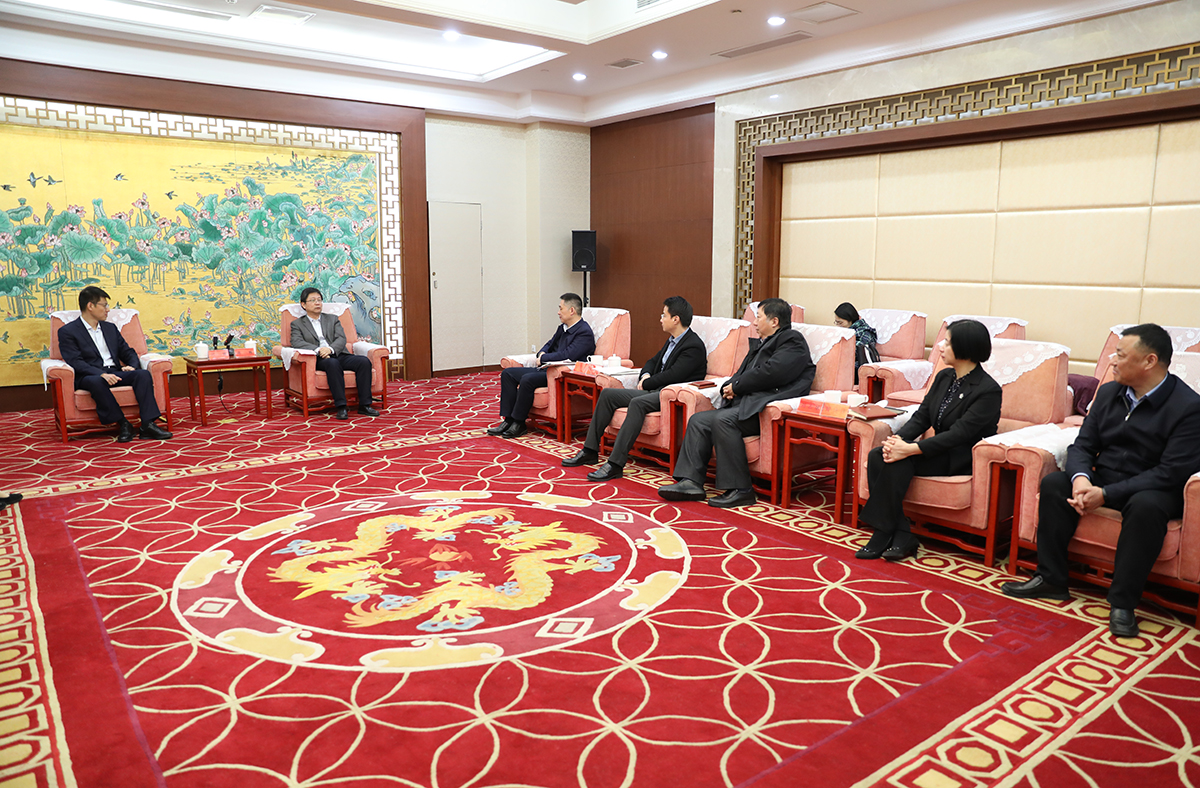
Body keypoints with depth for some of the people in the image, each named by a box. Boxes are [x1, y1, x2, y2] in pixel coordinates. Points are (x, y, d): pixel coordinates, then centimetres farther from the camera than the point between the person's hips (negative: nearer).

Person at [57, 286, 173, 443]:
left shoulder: (110, 328, 24)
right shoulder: (67, 332, 4)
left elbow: (127, 351, 21)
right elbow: (75, 362, -9)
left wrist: (132, 365, -4)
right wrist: (102, 374, -25)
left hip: (115, 373, 5)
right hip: (90, 377, -5)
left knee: (143, 374, -26)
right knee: (96, 382, -40)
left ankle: (148, 425, -35)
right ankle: (123, 424, -31)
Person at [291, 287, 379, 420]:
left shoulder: (333, 319, 24)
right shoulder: (297, 324, 17)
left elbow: (341, 339, 8)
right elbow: (297, 342, -2)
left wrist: (330, 349, -15)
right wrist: (318, 349, -19)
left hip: (338, 354, 3)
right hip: (319, 359, -3)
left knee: (364, 361, -26)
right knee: (333, 363, -39)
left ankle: (364, 405, -25)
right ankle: (340, 406, -40)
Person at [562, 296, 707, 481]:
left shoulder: (694, 346, -12)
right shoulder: (672, 341, 19)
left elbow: (672, 376, -21)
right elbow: (653, 361, 28)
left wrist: (646, 384, -7)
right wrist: (645, 376, 5)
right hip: (654, 391, 10)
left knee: (637, 403, -37)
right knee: (607, 394, 1)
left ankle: (615, 464, -39)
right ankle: (590, 452, 1)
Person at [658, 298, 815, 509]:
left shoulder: (792, 340, -2)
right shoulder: (759, 343, 28)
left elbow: (770, 373, -17)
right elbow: (742, 373, 25)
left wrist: (736, 386, -6)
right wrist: (730, 388, 1)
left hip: (768, 407, -10)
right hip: (747, 403, 10)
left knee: (723, 420, -31)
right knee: (698, 420, -5)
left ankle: (739, 490, -26)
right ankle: (691, 482, -11)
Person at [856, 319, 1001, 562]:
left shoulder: (989, 390, -14)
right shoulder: (944, 377, 11)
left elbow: (959, 433, -22)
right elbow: (922, 416, 6)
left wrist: (910, 448, -29)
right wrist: (898, 438, -15)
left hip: (964, 459, -7)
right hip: (940, 449, 8)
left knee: (896, 461, -29)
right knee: (877, 456, -18)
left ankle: (885, 533, -17)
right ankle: (901, 536, -20)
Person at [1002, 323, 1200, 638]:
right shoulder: (1108, 393, 4)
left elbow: (1171, 472, -22)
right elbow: (1082, 445, 3)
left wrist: (1106, 494, -28)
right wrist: (1081, 479, -21)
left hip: (1153, 490, -6)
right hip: (1103, 480, 6)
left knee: (1146, 506, -37)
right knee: (1053, 484, -17)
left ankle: (1122, 603, -25)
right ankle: (1051, 580, -10)